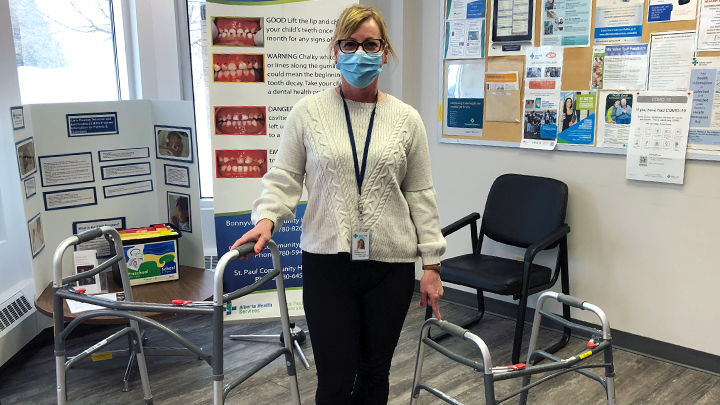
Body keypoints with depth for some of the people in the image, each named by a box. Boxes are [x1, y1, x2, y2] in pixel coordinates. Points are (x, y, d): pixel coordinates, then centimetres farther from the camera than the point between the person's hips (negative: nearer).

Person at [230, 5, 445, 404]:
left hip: (391, 263, 2)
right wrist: (266, 218, -17)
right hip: (327, 262, -1)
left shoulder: (406, 119, 4)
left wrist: (431, 265, 2)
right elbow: (283, 178, 2)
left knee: (375, 373, 14)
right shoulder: (308, 111, 0)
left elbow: (420, 195, 5)